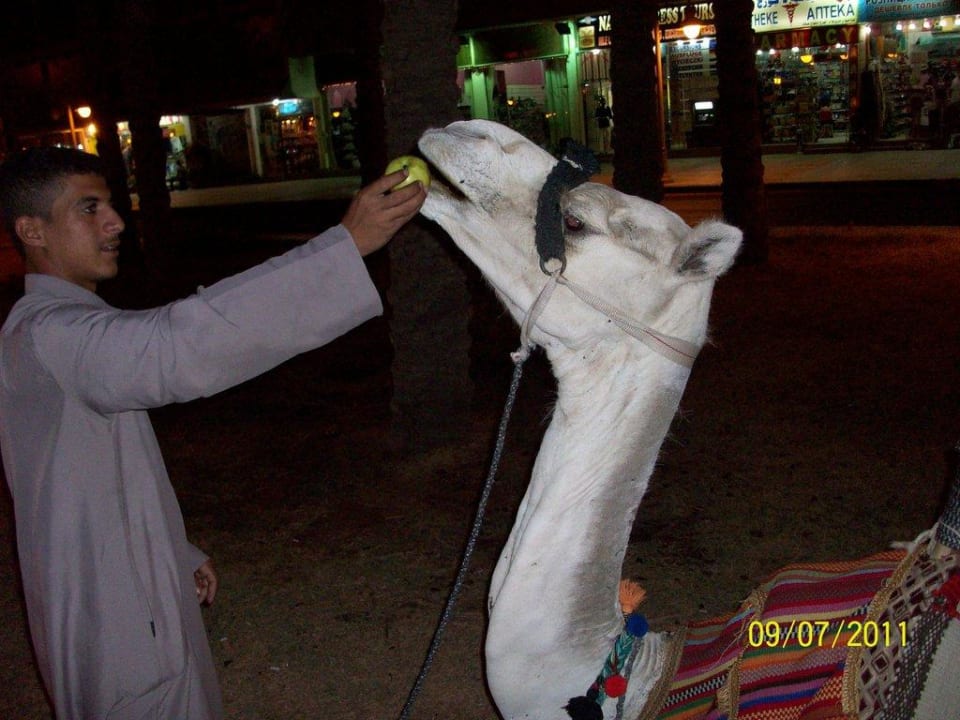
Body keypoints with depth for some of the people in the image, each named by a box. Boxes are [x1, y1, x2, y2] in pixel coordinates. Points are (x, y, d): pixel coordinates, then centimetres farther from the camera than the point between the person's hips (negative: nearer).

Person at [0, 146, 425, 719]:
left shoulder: (74, 327, 10)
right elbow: (176, 348, -45)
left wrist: (181, 555, 21)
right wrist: (347, 244, -47)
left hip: (144, 597, 10)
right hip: (112, 623, -10)